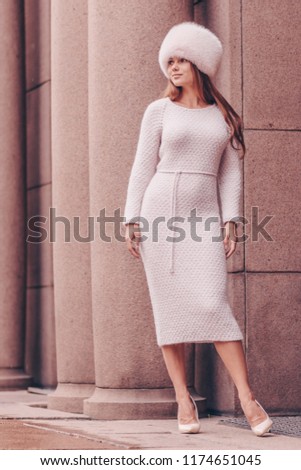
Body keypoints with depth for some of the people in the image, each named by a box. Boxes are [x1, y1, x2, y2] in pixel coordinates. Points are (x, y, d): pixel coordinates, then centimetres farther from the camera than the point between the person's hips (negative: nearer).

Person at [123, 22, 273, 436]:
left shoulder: (225, 116, 10)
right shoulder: (159, 111, 5)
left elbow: (231, 172, 10)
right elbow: (143, 167, 5)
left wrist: (230, 221, -1)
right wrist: (132, 221, -2)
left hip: (204, 217, 0)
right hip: (160, 212, 0)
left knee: (213, 305, -13)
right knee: (170, 307, -2)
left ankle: (247, 398, -13)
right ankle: (183, 399, 4)